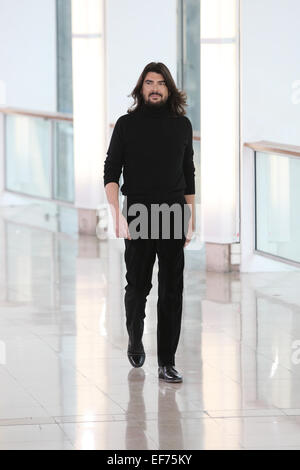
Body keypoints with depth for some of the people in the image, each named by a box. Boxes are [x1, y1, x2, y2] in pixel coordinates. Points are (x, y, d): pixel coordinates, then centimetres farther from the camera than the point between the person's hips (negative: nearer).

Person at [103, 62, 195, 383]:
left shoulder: (182, 125, 9)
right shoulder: (127, 124, 1)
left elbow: (188, 175, 14)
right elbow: (111, 172, -2)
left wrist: (191, 220, 12)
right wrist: (117, 213, -14)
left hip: (174, 216, 2)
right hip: (138, 217, -2)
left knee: (172, 292, -1)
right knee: (137, 287, 7)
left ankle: (167, 363, 2)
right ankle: (135, 340, 34)